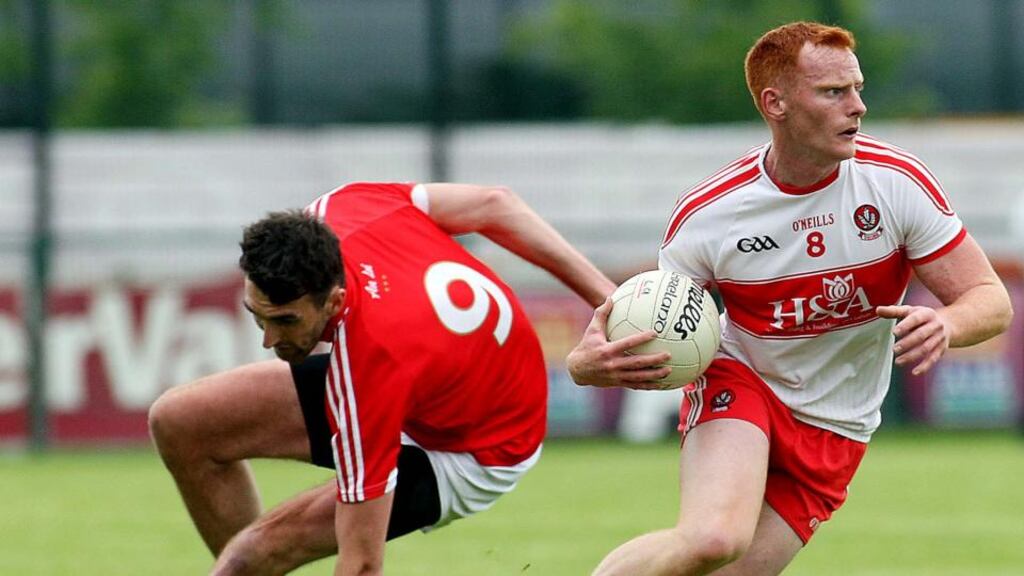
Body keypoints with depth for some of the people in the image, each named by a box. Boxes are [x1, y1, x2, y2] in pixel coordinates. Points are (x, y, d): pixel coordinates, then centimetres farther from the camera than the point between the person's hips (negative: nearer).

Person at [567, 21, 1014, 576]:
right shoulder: (706, 213, -15)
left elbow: (991, 301, -9)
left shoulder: (897, 181, -13)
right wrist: (589, 364, -31)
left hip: (833, 434, 2)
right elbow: (646, 335, -6)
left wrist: (944, 325, -34)